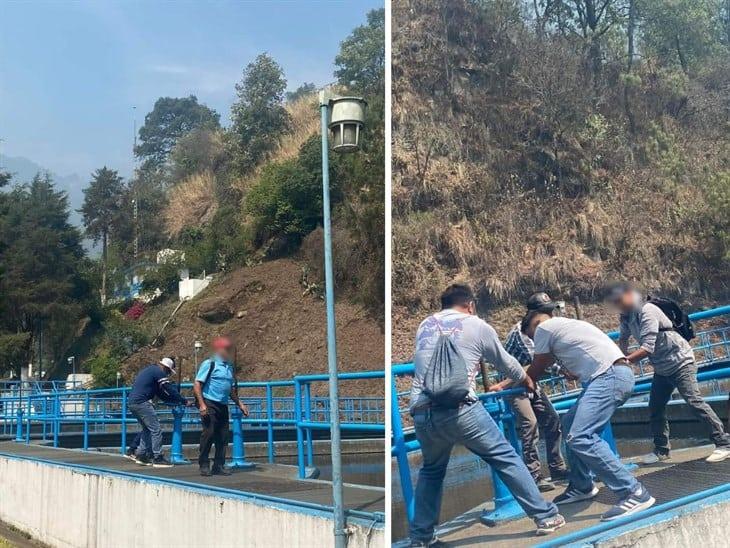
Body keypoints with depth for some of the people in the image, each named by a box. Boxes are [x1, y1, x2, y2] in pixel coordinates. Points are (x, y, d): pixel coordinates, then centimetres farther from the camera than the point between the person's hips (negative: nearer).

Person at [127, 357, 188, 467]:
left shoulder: (148, 370, 25)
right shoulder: (159, 372, -5)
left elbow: (161, 394, 27)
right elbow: (170, 390, -7)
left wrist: (176, 401, 23)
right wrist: (184, 401, 3)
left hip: (131, 402, 10)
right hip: (142, 402, -10)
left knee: (147, 429, 20)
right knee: (156, 429, -5)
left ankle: (141, 455, 19)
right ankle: (158, 458, -5)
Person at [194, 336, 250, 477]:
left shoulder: (229, 367, 16)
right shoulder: (209, 364, -5)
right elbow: (197, 385, -10)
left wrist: (240, 404, 19)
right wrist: (202, 405, -18)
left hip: (223, 406, 7)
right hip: (210, 404, -7)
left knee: (223, 436, 5)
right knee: (209, 434, -8)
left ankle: (219, 466, 12)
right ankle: (204, 465, 2)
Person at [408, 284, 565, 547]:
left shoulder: (424, 325, 22)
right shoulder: (477, 326, 12)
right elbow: (506, 362, 24)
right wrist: (525, 380, 46)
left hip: (422, 412, 4)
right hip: (459, 409, -4)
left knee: (431, 470, 24)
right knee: (505, 458, 8)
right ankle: (546, 516, 13)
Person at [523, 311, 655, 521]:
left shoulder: (544, 327, 3)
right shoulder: (562, 325, 29)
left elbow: (535, 370, 13)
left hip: (609, 377, -11)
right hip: (615, 375, 11)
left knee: (580, 438, -19)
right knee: (570, 425, 22)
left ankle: (634, 493, -20)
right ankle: (581, 487, 30)